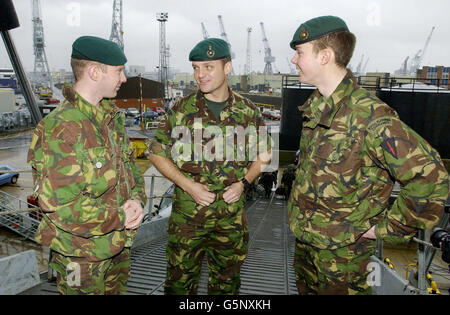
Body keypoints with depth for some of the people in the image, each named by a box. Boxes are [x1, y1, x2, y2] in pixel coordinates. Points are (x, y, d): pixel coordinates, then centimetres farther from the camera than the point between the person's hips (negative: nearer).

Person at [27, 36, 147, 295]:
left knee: (117, 289, 26)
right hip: (81, 255, -7)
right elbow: (61, 205, -28)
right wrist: (120, 218, -20)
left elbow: (129, 163, 10)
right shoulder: (61, 129, -25)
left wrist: (137, 199, -9)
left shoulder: (112, 116, 2)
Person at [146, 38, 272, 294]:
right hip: (187, 212, -1)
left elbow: (263, 156, 10)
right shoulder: (182, 110, -5)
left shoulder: (249, 111, -1)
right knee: (181, 278, 12)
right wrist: (188, 185, -12)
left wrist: (243, 182, -7)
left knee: (227, 282, 18)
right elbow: (157, 153, -1)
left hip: (232, 214, 2)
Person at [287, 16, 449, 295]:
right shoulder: (316, 106, -1)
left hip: (341, 247, -8)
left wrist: (387, 227, -18)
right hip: (304, 235, 8)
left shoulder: (370, 117, -28)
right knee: (306, 288, 27)